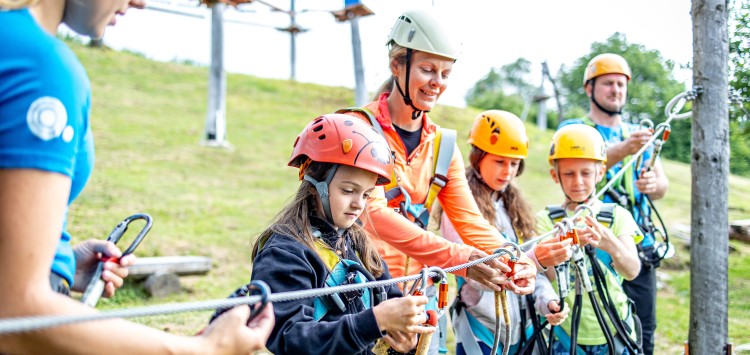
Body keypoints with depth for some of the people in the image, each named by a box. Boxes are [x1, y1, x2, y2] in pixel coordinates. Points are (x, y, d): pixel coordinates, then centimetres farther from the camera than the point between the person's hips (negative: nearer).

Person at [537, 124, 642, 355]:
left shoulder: (618, 216, 0)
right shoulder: (545, 220, -2)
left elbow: (632, 271, -16)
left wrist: (611, 244, -37)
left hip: (614, 334, 1)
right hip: (566, 335, -1)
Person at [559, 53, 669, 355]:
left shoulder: (639, 134, 18)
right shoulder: (573, 130, 3)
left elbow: (662, 187, 10)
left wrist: (653, 184, -15)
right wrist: (623, 150, -34)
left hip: (640, 250, 5)